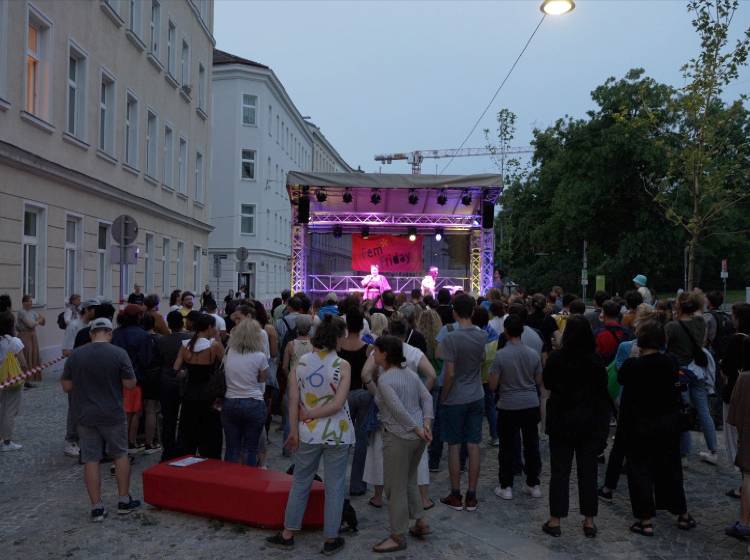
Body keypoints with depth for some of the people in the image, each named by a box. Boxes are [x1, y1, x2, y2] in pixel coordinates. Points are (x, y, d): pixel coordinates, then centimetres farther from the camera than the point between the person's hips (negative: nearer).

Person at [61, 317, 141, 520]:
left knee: (91, 460, 8)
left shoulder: (75, 355, -3)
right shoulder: (119, 353, -11)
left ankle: (96, 507, 11)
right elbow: (130, 384, -10)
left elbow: (67, 387, 1)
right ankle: (124, 501, 21)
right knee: (120, 455, 15)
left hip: (85, 416, 2)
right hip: (113, 415, -1)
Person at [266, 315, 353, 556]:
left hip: (309, 433, 2)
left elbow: (293, 402, -6)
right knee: (334, 486, 10)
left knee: (300, 483, 16)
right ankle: (330, 539, 20)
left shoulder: (300, 363, -5)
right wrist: (311, 415, -8)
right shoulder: (342, 366, -11)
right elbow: (338, 404, -17)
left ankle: (287, 535, 26)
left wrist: (294, 430, 1)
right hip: (337, 434, -2)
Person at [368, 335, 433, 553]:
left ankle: (398, 537, 14)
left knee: (395, 487, 4)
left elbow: (398, 409, -23)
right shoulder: (410, 373, 8)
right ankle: (421, 523, 30)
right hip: (417, 436, 8)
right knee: (409, 481, 24)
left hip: (398, 438, -8)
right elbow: (427, 398, 4)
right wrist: (426, 424, -3)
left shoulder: (384, 380, -16)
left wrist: (417, 429, -16)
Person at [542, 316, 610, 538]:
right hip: (590, 422, 1)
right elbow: (603, 392, -3)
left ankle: (555, 521, 12)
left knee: (560, 471, 8)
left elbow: (546, 383, 4)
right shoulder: (596, 361, -9)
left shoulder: (556, 358, -11)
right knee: (588, 471, 11)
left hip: (561, 421, -1)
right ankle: (589, 521, 19)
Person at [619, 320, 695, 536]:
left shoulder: (632, 365, -20)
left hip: (638, 425, -4)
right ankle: (682, 514, 31)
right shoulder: (671, 363, -8)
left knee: (640, 470, 6)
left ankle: (645, 521, 10)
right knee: (670, 467, 19)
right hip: (668, 425, 5)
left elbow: (620, 378, 0)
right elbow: (676, 390, 4)